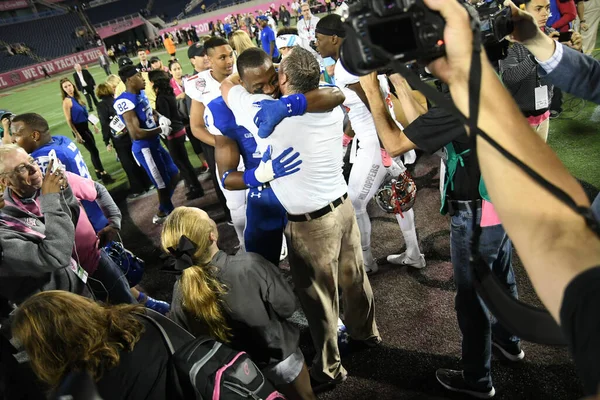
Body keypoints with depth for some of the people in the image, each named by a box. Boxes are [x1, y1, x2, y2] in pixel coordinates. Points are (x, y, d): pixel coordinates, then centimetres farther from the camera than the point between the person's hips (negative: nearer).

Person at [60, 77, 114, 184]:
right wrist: (77, 135, -19)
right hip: (79, 129, -8)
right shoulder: (67, 101, -16)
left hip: (85, 127, 8)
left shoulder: (77, 98, 7)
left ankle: (99, 173, 29)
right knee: (94, 151, -7)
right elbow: (69, 121, -16)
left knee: (93, 150, 15)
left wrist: (93, 124, 18)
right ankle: (104, 175, -1)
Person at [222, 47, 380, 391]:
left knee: (319, 297, 9)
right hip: (342, 206, 7)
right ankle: (366, 331, 49)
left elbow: (226, 86, 3)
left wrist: (254, 85, 20)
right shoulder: (332, 109, -1)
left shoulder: (261, 111, -17)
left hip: (309, 222, -6)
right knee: (354, 276, 24)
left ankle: (329, 370, 29)